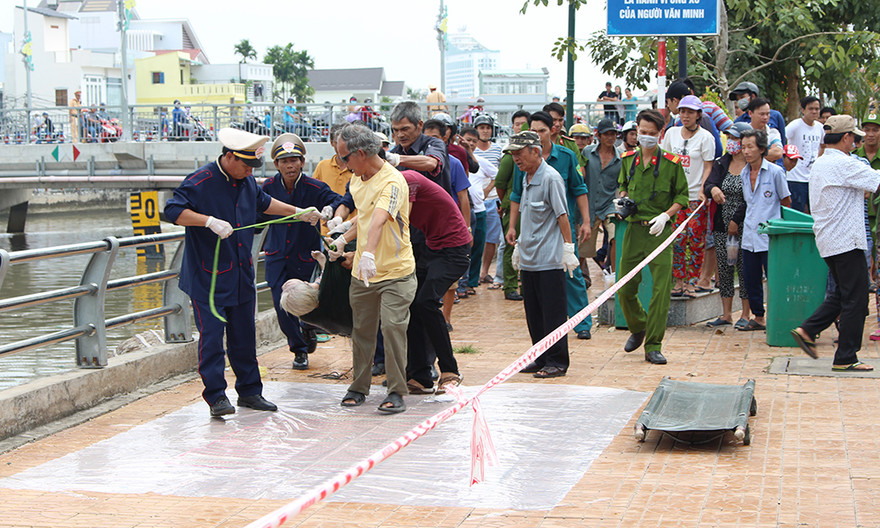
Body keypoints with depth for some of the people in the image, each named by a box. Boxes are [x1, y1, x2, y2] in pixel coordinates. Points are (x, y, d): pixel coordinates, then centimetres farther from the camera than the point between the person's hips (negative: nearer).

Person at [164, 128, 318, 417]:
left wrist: (298, 212, 31)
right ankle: (216, 396, 1)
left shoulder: (247, 182, 9)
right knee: (211, 336, -6)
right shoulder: (200, 182, -15)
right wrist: (210, 221, -33)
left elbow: (263, 202, 29)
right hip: (207, 277, -7)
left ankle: (249, 391, 22)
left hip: (242, 274, 7)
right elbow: (173, 211, -24)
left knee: (244, 336, 13)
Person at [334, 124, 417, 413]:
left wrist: (369, 253, -50)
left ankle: (396, 392, -4)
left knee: (393, 327, -13)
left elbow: (378, 220, -38)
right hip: (361, 271, 7)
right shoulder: (357, 178, 7)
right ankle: (358, 386, 24)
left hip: (396, 272, -7)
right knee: (361, 329, 11)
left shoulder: (392, 182, -21)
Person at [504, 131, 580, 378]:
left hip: (550, 259, -9)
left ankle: (557, 362, 4)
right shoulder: (526, 178, 14)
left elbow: (562, 215, -13)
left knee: (552, 312, -3)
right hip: (529, 259, 9)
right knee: (533, 313, 12)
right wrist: (519, 246, 23)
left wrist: (568, 248, -14)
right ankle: (541, 359, 20)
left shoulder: (550, 178, -12)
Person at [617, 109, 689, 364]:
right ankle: (638, 328, 33)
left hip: (660, 231, -3)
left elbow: (682, 197, 3)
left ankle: (653, 346, 1)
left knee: (661, 289, -7)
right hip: (634, 230, 4)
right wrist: (622, 199, 4)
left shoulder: (671, 163, -3)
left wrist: (666, 215, -12)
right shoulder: (628, 160, 9)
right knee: (625, 288, 5)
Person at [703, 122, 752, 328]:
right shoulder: (721, 163, 9)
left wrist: (736, 221, -14)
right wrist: (713, 189, -26)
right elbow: (708, 185, -3)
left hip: (743, 226, -5)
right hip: (722, 226, 5)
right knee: (724, 269, 7)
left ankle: (746, 314, 8)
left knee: (744, 269, -1)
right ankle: (726, 315, 14)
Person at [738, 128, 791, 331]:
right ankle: (758, 318, 21)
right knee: (750, 279, 8)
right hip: (749, 236, 6)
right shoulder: (744, 174, 10)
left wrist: (768, 217, 9)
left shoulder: (775, 172, -6)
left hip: (770, 237, -6)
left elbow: (786, 202, 3)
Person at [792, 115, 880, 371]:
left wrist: (858, 193, 18)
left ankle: (806, 331, 10)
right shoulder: (844, 164, -15)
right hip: (846, 240, -9)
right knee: (855, 300, -2)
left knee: (842, 294, 18)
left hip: (827, 241, 9)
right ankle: (845, 358, 0)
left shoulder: (818, 165, 13)